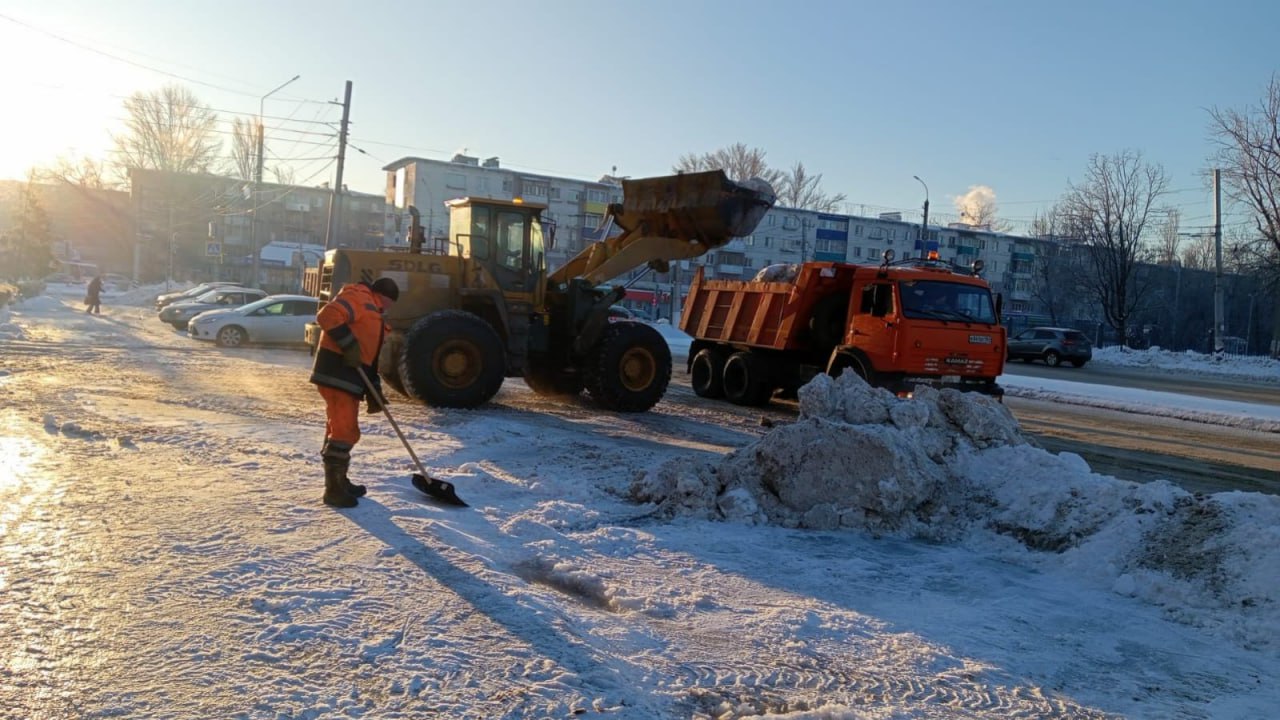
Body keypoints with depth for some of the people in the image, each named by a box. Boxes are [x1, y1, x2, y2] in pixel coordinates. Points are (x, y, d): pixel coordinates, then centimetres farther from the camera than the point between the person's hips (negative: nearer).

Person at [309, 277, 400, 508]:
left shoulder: (372, 313, 26)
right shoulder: (359, 298, -6)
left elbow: (368, 356, 24)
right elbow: (327, 315, -24)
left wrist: (374, 391, 17)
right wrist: (349, 344, -23)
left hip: (348, 378, 11)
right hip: (336, 375, -11)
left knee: (341, 430, 18)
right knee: (344, 431, -10)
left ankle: (339, 481, 29)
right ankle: (333, 489, -5)